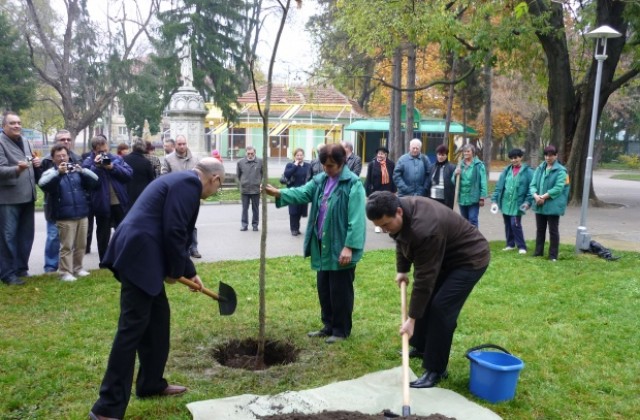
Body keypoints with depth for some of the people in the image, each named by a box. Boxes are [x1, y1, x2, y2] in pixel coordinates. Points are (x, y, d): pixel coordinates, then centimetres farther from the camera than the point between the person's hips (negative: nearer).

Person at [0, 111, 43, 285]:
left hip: (27, 196, 7)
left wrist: (38, 163, 2)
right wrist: (17, 169, -36)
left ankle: (21, 268, 25)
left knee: (26, 235, 13)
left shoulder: (25, 141, 14)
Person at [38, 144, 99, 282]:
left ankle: (78, 268, 26)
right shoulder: (51, 173, 2)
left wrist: (82, 171, -16)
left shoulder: (77, 169, 12)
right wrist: (58, 173, -30)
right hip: (64, 217, -4)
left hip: (82, 215, 4)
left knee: (81, 244, 13)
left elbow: (94, 181, 1)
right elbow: (43, 184, -19)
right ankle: (65, 272, 4)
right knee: (66, 246, -2)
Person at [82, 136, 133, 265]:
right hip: (102, 204, -3)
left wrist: (113, 167, -16)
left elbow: (129, 173, -5)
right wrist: (96, 166, -21)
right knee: (103, 234, 9)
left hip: (120, 202, 3)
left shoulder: (117, 159, 6)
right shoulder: (88, 162, -3)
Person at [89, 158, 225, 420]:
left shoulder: (182, 180, 22)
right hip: (139, 257, -11)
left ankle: (151, 383, 31)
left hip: (139, 255, 11)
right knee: (132, 329, -6)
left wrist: (189, 272, 30)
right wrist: (176, 270, -4)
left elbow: (174, 232, 27)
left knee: (157, 321, 18)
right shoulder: (189, 183, -10)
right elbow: (174, 232, -18)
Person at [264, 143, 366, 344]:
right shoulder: (320, 180, 9)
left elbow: (356, 219, -20)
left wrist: (349, 246, -23)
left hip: (340, 247, -8)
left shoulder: (353, 184, -15)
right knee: (323, 288, 16)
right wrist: (279, 193, -19)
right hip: (322, 246, 8)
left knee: (339, 290, 4)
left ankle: (341, 330, 20)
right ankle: (328, 326, 31)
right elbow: (302, 193, -2)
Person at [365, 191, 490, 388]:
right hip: (443, 257, 9)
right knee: (426, 300, 15)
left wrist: (412, 318, -28)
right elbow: (402, 241, 11)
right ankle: (422, 347, 35)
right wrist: (402, 270, 9)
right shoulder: (400, 208, -12)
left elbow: (424, 279, -34)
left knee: (441, 308, -15)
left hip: (469, 259, -9)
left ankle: (435, 370, -4)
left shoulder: (425, 229, -39)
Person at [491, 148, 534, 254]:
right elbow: (499, 185, 6)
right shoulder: (507, 170, 6)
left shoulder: (527, 171, -5)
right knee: (507, 225, 12)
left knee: (515, 224, -9)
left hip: (517, 203, -5)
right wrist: (494, 199, 1)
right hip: (505, 202, 5)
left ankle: (521, 246, 4)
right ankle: (510, 244, 25)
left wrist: (528, 201, -16)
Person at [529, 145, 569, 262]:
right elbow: (533, 184, 3)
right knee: (540, 229, 15)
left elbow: (558, 188, -18)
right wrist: (535, 196, -17)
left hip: (553, 206, -5)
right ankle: (538, 252, 27)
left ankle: (553, 255, 10)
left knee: (553, 230, 3)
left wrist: (543, 197, -21)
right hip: (539, 205, 5)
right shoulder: (539, 169, 8)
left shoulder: (561, 171, -8)